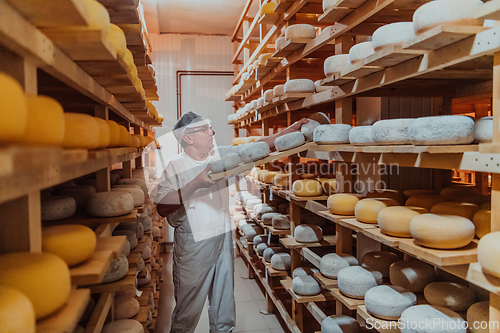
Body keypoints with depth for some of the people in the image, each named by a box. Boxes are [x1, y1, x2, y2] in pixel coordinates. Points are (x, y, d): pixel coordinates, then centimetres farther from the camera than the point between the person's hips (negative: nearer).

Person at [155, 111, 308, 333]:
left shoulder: (220, 155, 4)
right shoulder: (175, 167, -10)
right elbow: (163, 208, -18)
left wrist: (291, 129, 2)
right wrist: (195, 184, -25)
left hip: (223, 238, 5)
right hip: (192, 245, -5)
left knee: (224, 303, 18)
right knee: (188, 308, 8)